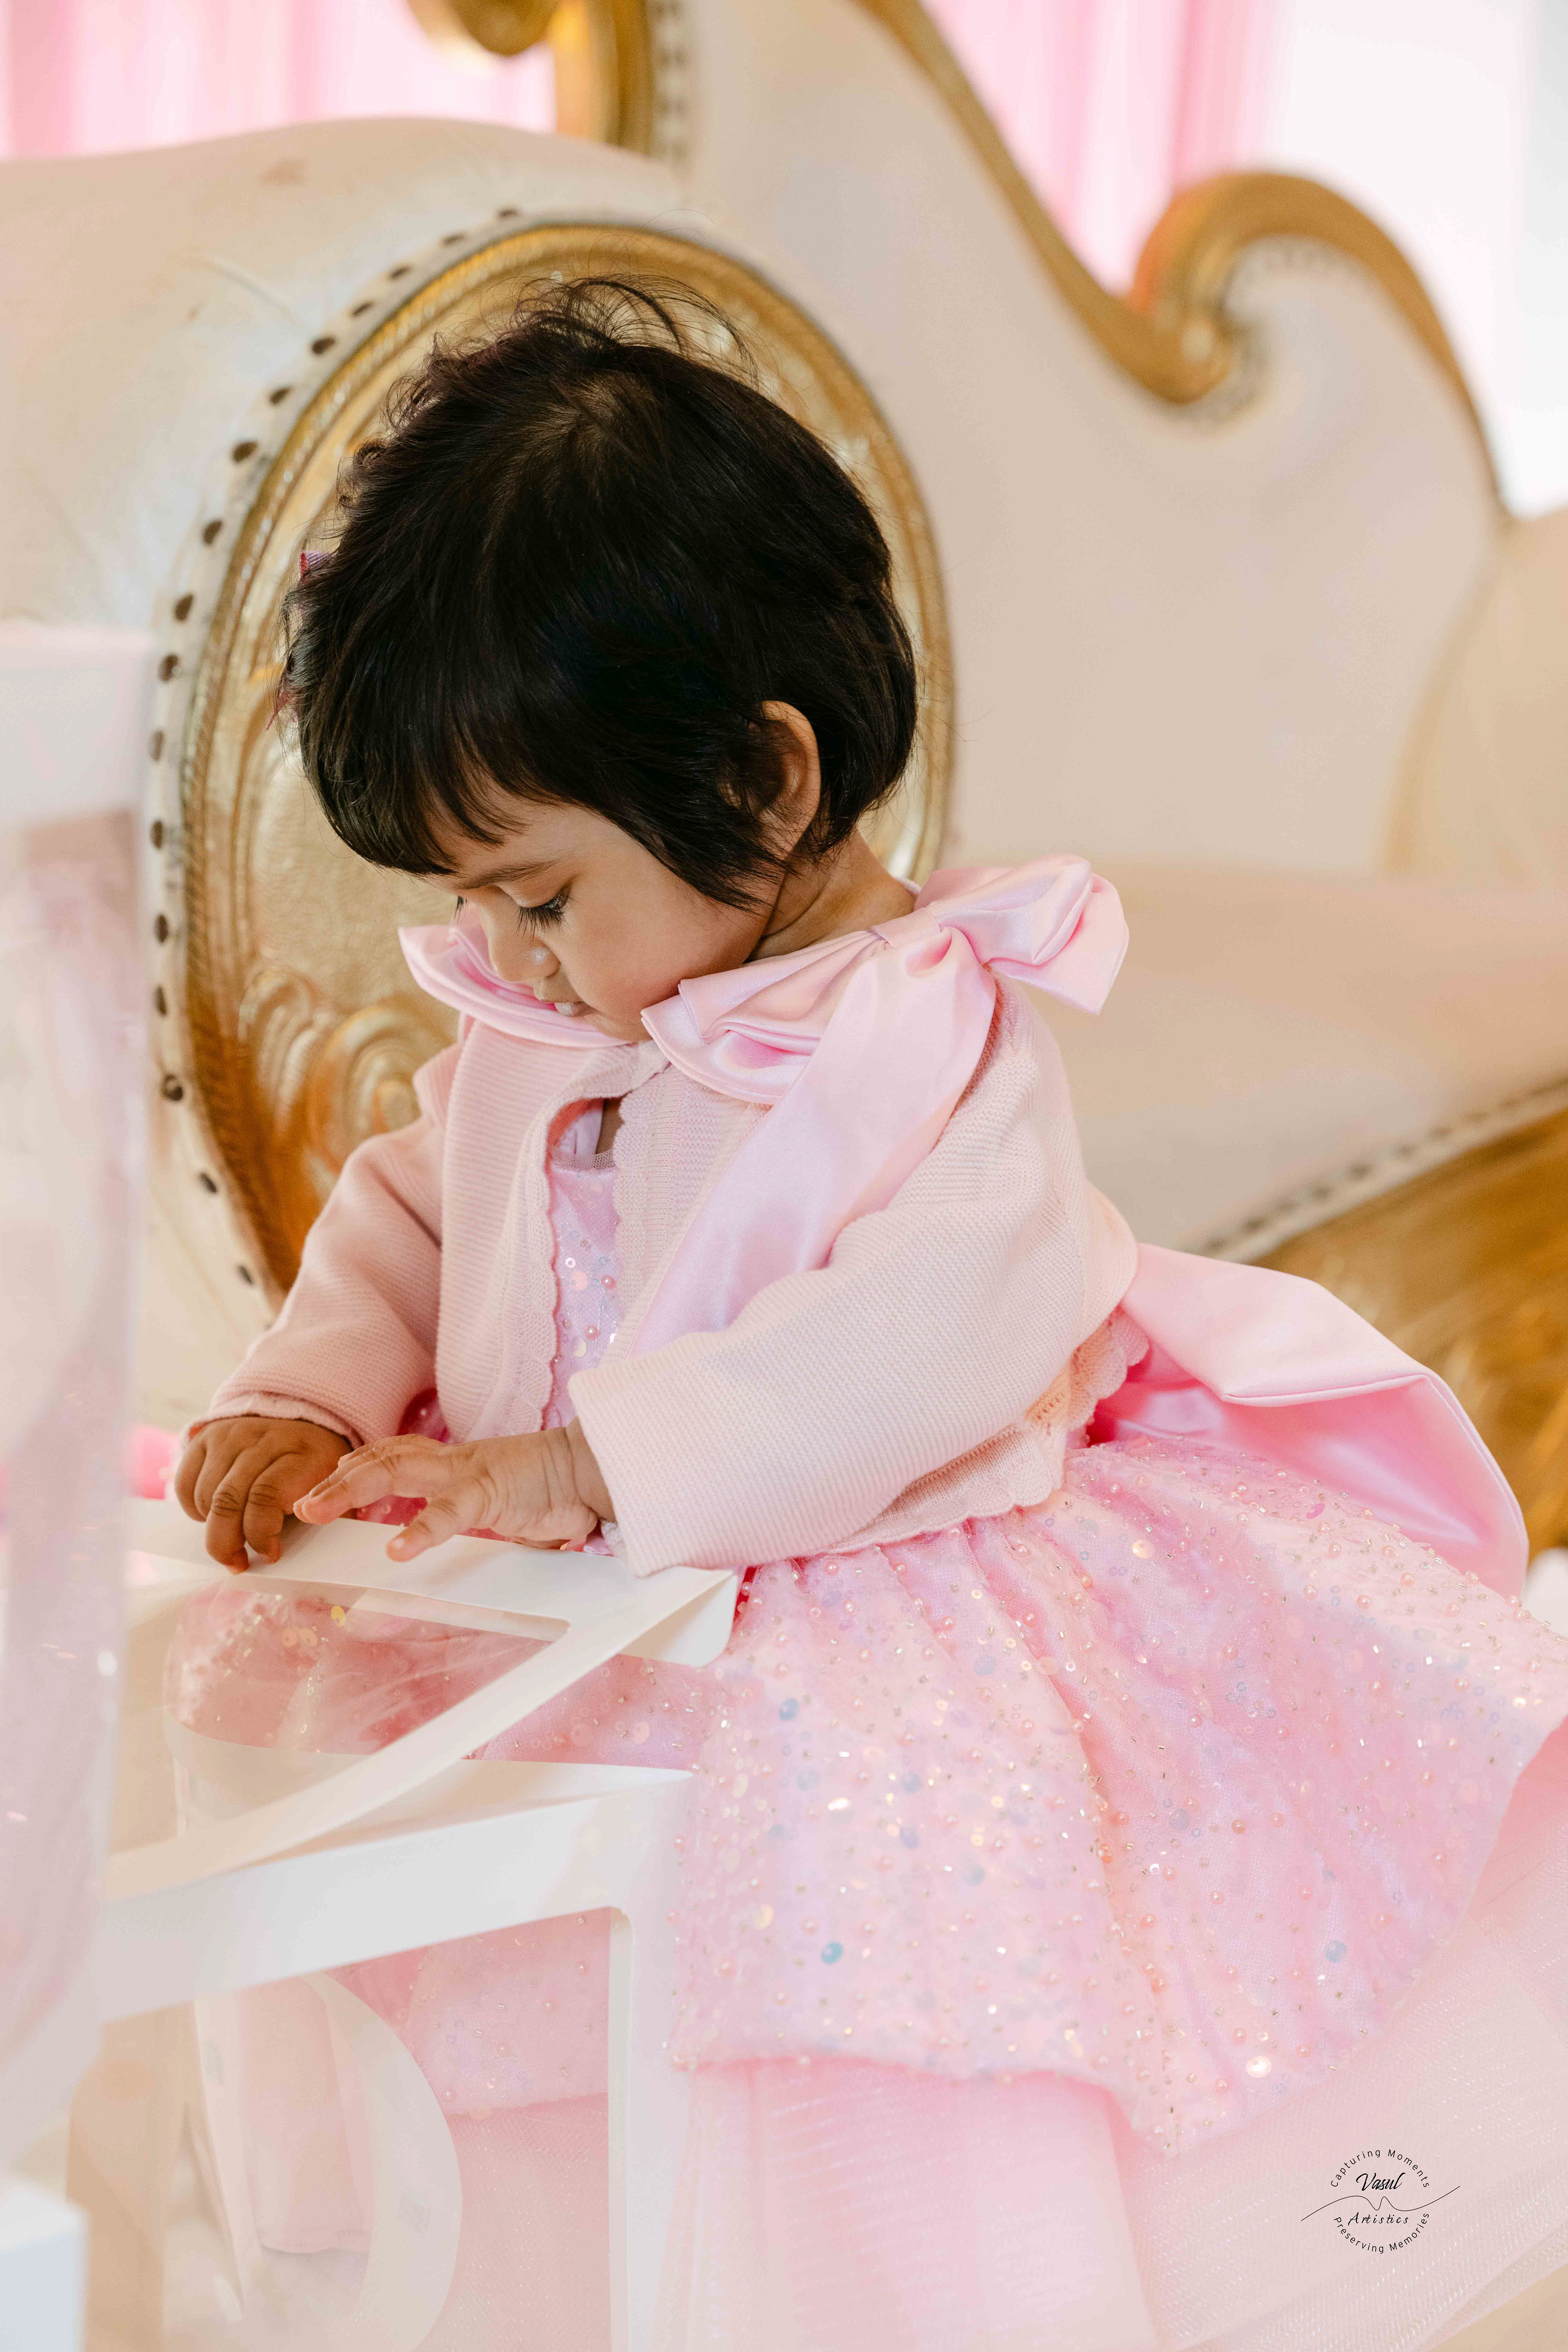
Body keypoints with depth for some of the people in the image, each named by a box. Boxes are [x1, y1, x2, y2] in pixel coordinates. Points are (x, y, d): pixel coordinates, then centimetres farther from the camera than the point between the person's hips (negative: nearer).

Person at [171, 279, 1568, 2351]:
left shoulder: (932, 1025, -16)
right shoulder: (534, 1029, 8)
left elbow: (944, 1325, -29)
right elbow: (409, 1211, 19)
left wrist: (600, 1463, -32)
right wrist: (310, 1402, 0)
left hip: (863, 1633, -7)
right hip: (580, 1631, 8)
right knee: (281, 1691, 1)